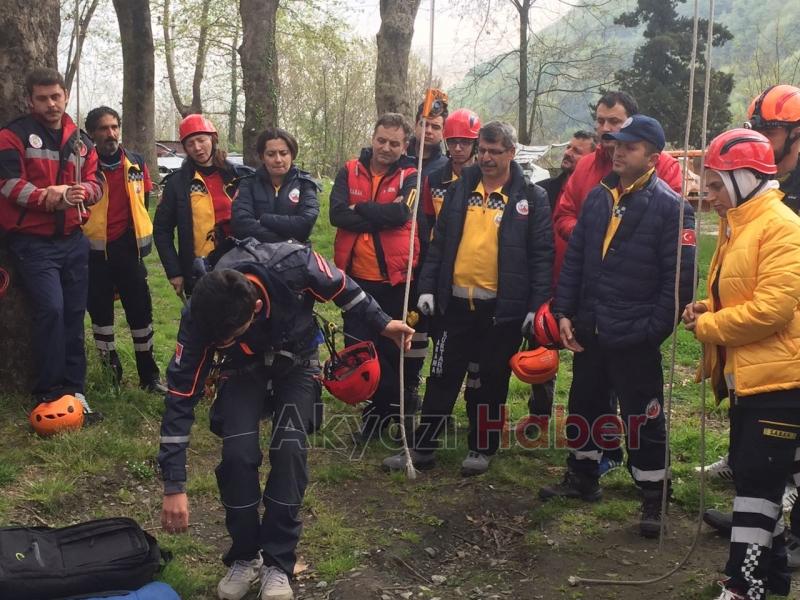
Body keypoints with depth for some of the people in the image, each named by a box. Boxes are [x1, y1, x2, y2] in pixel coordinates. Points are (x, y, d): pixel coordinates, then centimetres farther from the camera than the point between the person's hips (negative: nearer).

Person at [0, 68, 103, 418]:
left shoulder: (80, 140, 12)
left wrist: (79, 192, -17)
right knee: (51, 309, -16)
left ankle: (73, 389, 16)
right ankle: (47, 393, -3)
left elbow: (94, 183, 6)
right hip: (33, 241, -6)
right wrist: (47, 197, -27)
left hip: (73, 240, 6)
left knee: (74, 313, 7)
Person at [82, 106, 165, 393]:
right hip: (95, 250, -2)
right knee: (100, 310, 8)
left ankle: (149, 374, 14)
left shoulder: (136, 163, 3)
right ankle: (110, 369, 22)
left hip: (128, 247, 2)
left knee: (141, 310, 5)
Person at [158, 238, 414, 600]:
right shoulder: (200, 315, -34)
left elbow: (340, 287, -14)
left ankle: (278, 564, -2)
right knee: (237, 452, -19)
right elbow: (181, 395, -27)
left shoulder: (293, 265, -38)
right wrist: (174, 486, -26)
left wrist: (381, 323, 1)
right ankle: (244, 557, 3)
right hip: (243, 367, 1)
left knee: (289, 449, -18)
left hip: (296, 360, 0)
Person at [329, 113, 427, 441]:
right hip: (356, 277, 3)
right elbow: (337, 214, -10)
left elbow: (400, 213, -20)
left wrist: (359, 209, -11)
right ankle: (377, 412, 26)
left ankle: (382, 412, 27)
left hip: (395, 278, -2)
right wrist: (380, 217, -17)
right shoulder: (350, 172, 4)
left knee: (394, 348, 8)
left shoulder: (410, 177, -2)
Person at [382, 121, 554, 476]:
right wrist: (427, 287, 4)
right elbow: (439, 242, 10)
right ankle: (422, 447, 17)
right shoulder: (460, 190, 8)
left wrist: (537, 305, -10)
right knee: (442, 377, 8)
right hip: (456, 301, 3)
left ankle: (482, 448, 25)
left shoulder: (531, 198, -2)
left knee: (491, 381, 10)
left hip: (502, 306, -3)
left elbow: (542, 255, -4)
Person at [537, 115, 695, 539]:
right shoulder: (597, 198, 8)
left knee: (643, 420, 5)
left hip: (635, 340, -6)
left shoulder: (671, 208, -11)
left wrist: (653, 329, -15)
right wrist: (564, 313, 4)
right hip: (588, 332, 6)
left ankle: (653, 499, 20)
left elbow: (679, 279, -13)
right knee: (584, 408, 19)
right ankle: (582, 477, 38)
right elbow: (574, 258, 10)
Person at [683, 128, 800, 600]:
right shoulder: (736, 227, 15)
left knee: (757, 481, -4)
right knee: (752, 475, 17)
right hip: (747, 376, 10)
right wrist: (708, 312, 4)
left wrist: (707, 327, -13)